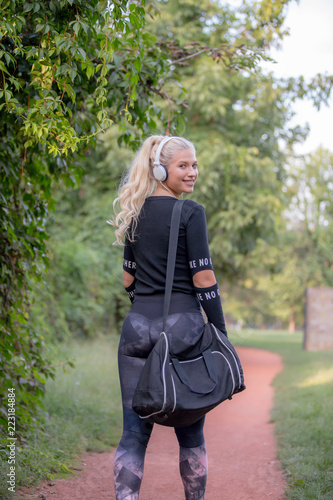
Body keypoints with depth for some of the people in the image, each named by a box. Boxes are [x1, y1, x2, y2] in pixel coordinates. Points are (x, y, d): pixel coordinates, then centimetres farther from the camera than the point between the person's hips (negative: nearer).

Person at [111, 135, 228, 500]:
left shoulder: (136, 213, 12)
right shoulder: (190, 212, -8)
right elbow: (203, 278, -11)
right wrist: (221, 333, -6)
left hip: (137, 325, 5)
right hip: (182, 324, -5)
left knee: (134, 431, 2)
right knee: (190, 431, 11)